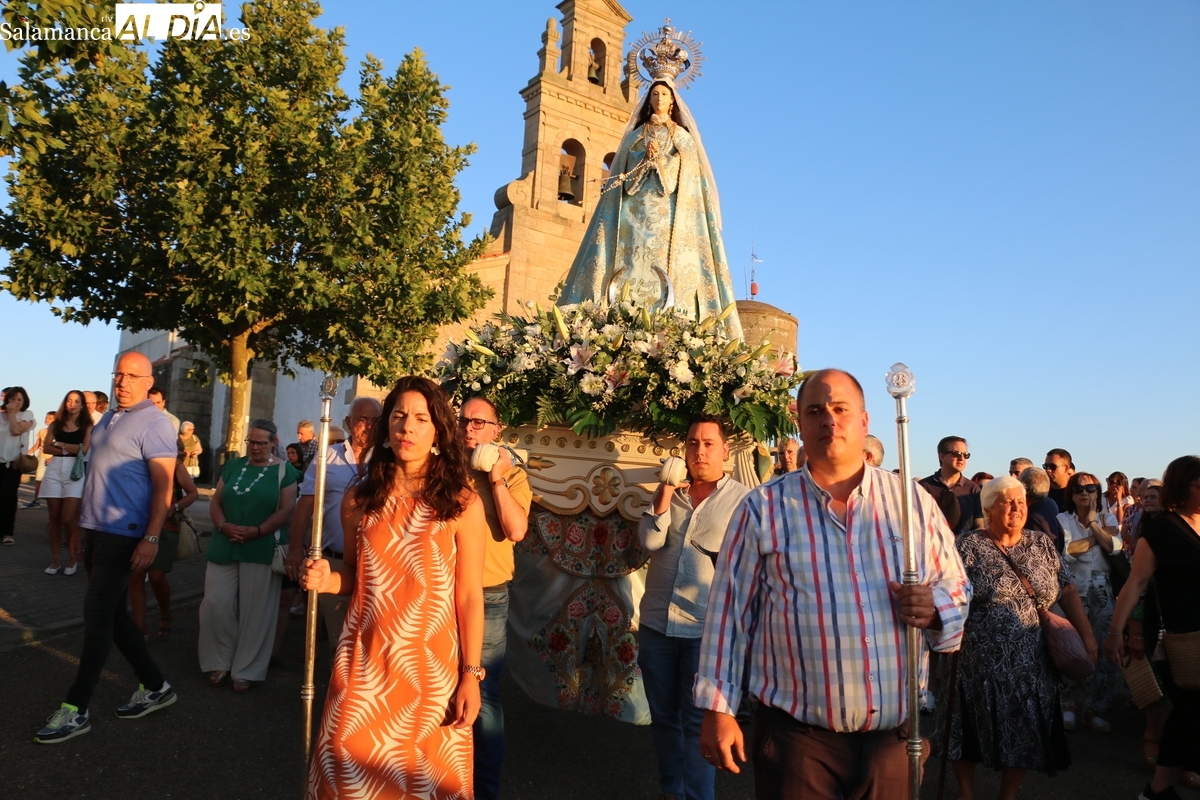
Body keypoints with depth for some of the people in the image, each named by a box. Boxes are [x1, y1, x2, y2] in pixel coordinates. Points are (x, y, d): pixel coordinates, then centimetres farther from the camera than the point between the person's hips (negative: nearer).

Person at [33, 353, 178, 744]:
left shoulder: (153, 424, -13)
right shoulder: (110, 417, 13)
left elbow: (163, 487, -17)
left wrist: (151, 539, -22)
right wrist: (86, 520, 17)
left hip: (123, 535, -9)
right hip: (96, 530, 9)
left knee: (98, 616, -3)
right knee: (114, 613, 14)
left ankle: (76, 708, 8)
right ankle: (154, 686, 25)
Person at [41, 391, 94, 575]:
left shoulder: (86, 425, 4)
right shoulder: (56, 423, 13)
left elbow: (84, 449, -7)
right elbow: (47, 448, 3)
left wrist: (60, 444, 1)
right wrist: (70, 449, -8)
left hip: (75, 470, -3)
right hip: (54, 469, 3)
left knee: (68, 518, -9)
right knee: (54, 517, 5)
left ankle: (73, 556, 9)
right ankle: (55, 559, 12)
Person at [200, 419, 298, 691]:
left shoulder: (284, 470, -1)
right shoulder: (233, 466, 12)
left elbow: (286, 510, -8)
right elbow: (216, 501, 10)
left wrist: (257, 531, -18)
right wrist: (223, 525, -9)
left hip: (262, 551, -4)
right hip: (225, 548, 4)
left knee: (255, 611, 2)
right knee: (216, 605, 3)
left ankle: (247, 670, 14)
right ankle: (219, 662, 21)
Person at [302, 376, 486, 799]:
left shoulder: (462, 504, -8)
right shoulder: (359, 499, 2)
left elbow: (470, 597, -5)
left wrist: (471, 675, -6)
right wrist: (328, 579, -7)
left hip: (430, 665, -2)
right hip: (364, 659, 3)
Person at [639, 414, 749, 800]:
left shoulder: (743, 500, -4)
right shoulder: (669, 493, 7)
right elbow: (649, 540, -5)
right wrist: (666, 491, -13)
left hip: (706, 629, -4)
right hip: (656, 624, 4)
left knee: (698, 721, 6)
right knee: (663, 716, 17)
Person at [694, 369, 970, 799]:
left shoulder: (913, 502, 3)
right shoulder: (763, 508, -4)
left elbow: (958, 588, 11)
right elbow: (729, 611, -2)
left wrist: (935, 607, -12)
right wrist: (718, 708, -2)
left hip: (895, 731, 2)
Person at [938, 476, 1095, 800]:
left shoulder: (1041, 543, 6)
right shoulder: (968, 546, -8)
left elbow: (1067, 591, 8)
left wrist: (1086, 636, 0)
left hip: (1030, 663, 4)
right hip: (980, 663, -4)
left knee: (1023, 734, 13)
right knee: (971, 731, 8)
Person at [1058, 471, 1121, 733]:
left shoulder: (1108, 518, 9)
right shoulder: (1062, 519, 0)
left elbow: (1114, 547, -8)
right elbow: (1066, 550, -16)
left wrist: (1094, 524, -7)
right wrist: (1100, 535, -7)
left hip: (1102, 592, 3)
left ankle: (1094, 708, 13)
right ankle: (1070, 704, 11)